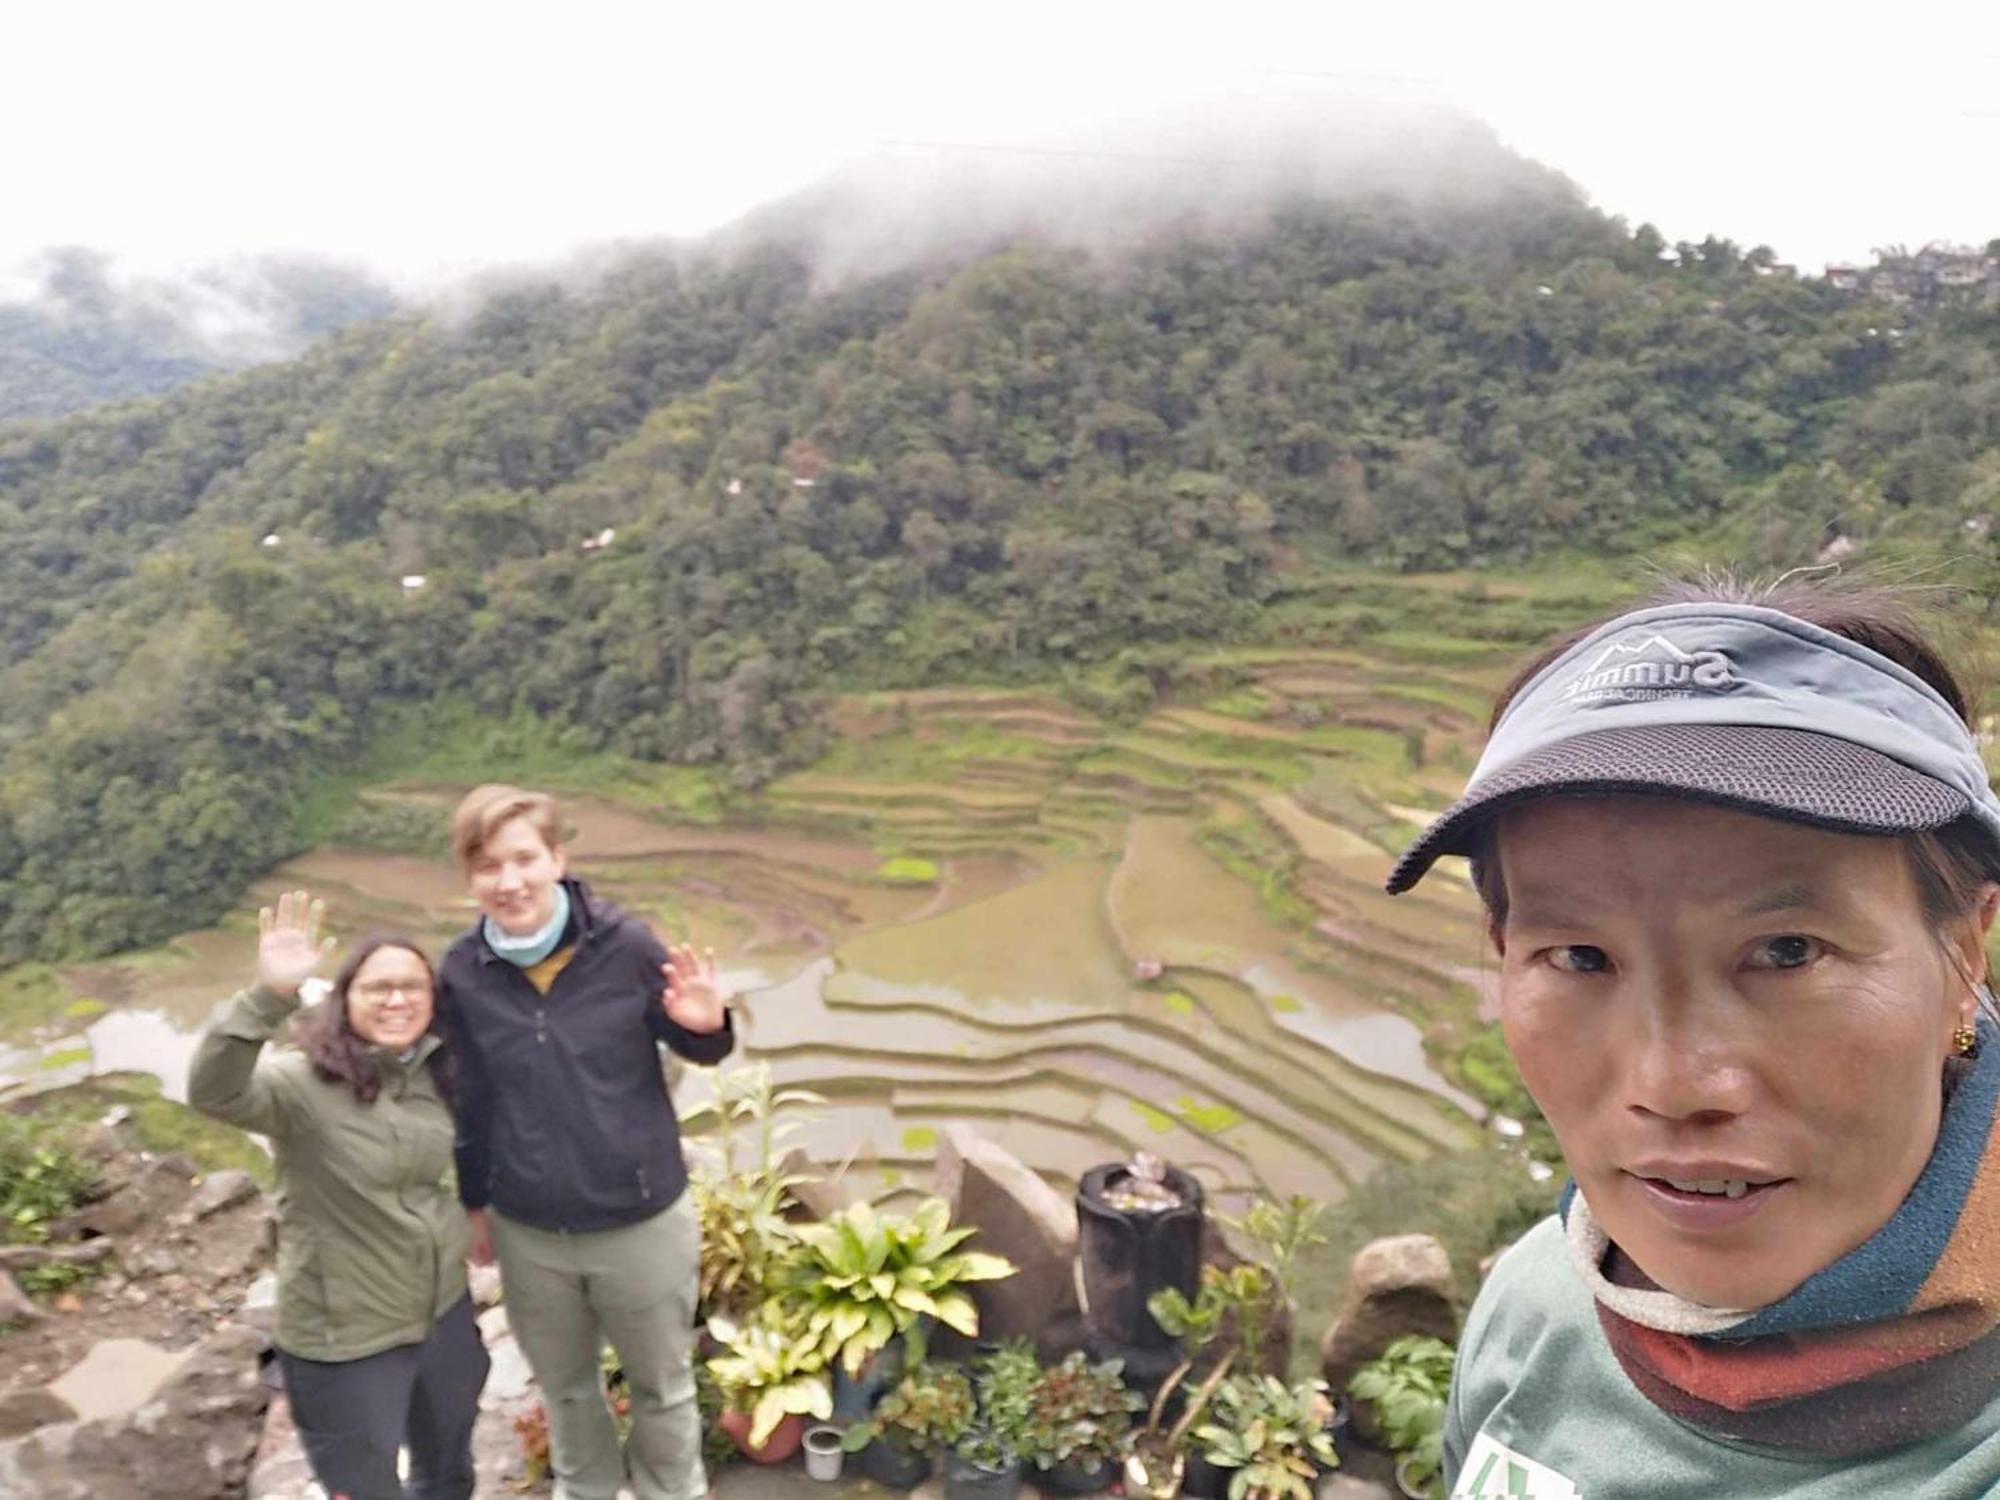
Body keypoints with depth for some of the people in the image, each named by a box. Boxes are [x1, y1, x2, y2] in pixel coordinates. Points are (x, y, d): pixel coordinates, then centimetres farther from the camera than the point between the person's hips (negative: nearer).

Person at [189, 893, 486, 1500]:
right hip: (345, 1342, -6)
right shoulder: (303, 1084, -21)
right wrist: (270, 995, -54)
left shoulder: (436, 1074, -3)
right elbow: (213, 1091, -43)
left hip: (445, 1313, 6)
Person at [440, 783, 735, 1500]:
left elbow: (693, 1049, -3)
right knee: (566, 1389, 27)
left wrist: (708, 1026, -26)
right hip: (529, 1234, 2)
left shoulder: (625, 945, -17)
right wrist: (474, 1203, 13)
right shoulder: (462, 972, -10)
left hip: (643, 1222, -2)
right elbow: (468, 1099, 4)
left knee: (663, 1388, 20)